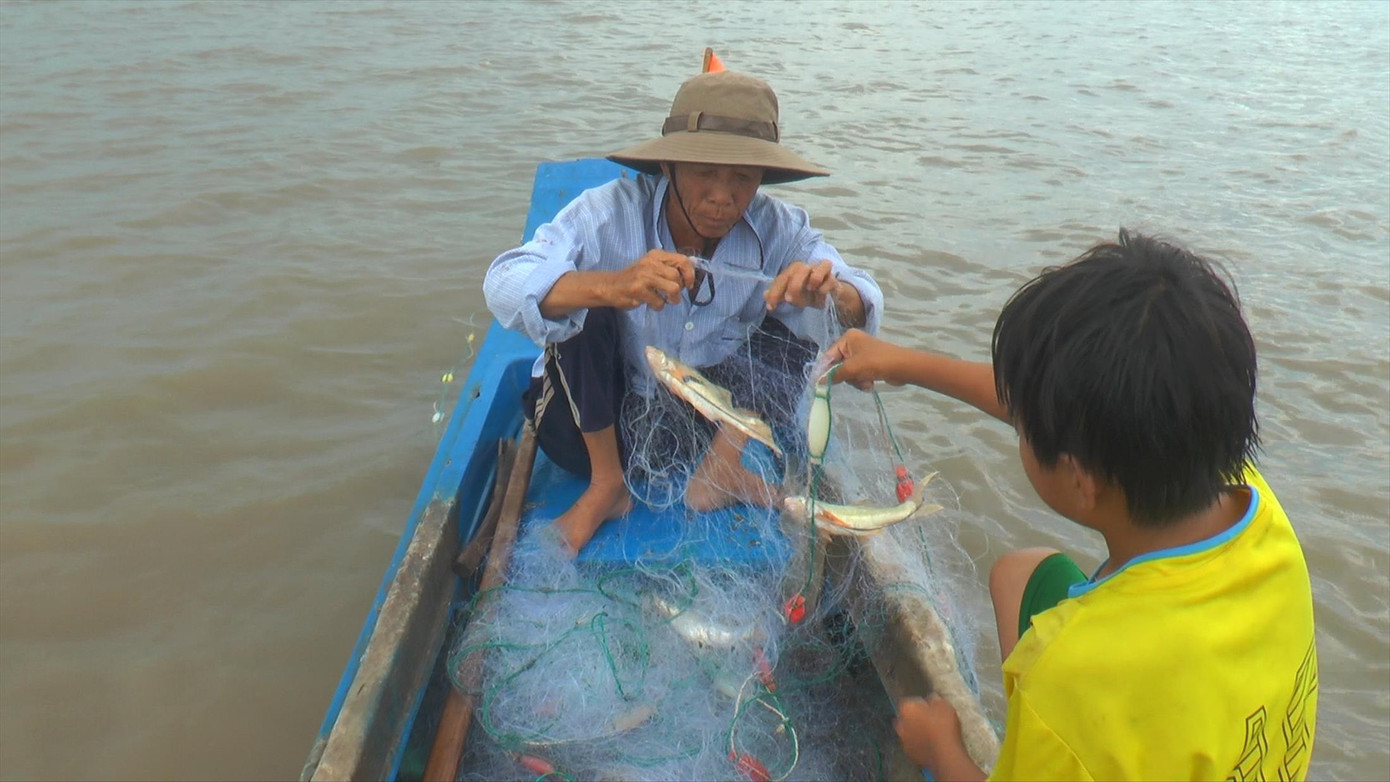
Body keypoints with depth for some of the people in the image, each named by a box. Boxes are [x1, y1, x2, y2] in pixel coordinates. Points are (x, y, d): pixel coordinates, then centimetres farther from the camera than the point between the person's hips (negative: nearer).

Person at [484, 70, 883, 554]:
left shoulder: (777, 228, -13)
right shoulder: (610, 213, -23)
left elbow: (862, 307, -19)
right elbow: (503, 284, -36)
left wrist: (830, 293, -46)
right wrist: (611, 286, -56)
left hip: (711, 424, 2)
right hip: (598, 422, -2)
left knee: (796, 326, -13)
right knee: (583, 307, -27)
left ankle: (721, 471, -2)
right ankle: (606, 485, -9)